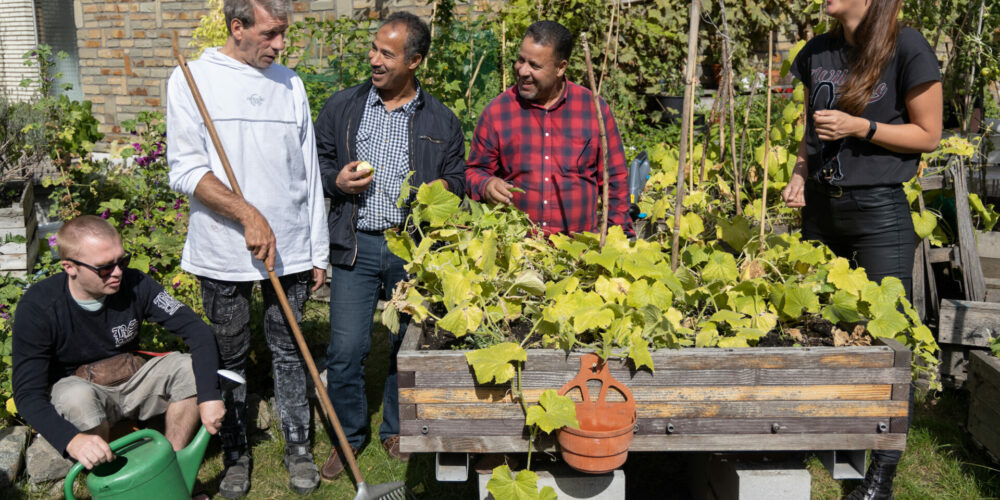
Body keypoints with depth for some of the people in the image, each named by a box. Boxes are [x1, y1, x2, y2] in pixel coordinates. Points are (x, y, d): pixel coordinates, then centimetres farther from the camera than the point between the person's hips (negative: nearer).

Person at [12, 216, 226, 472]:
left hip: (130, 380, 3)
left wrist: (208, 396, -33)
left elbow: (197, 329, -19)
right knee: (78, 396, -36)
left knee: (190, 367, -22)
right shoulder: (37, 307, -22)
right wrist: (72, 440, -45)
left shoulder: (134, 284, -17)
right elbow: (27, 394, -25)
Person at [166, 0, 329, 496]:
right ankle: (235, 454, 28)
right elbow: (186, 170, -9)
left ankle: (297, 446, 25)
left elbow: (308, 171, 10)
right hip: (222, 251, -2)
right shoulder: (192, 80, -3)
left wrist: (318, 251, 9)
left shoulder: (289, 83, 8)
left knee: (289, 351, 10)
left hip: (289, 249, 2)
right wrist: (249, 216, -18)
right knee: (229, 356, 11)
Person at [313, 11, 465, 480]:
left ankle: (397, 431, 31)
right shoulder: (342, 107, 7)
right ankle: (348, 436, 22)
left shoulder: (441, 120, 5)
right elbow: (314, 162, 15)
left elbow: (458, 179, 11)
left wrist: (442, 190, -11)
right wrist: (336, 180, -6)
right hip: (356, 245, 0)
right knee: (345, 351, 0)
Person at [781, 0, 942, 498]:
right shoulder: (816, 52, 8)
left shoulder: (906, 47, -9)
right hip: (820, 206, 6)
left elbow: (928, 135, -5)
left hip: (878, 210, -5)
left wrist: (860, 127, -18)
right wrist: (800, 173, 1)